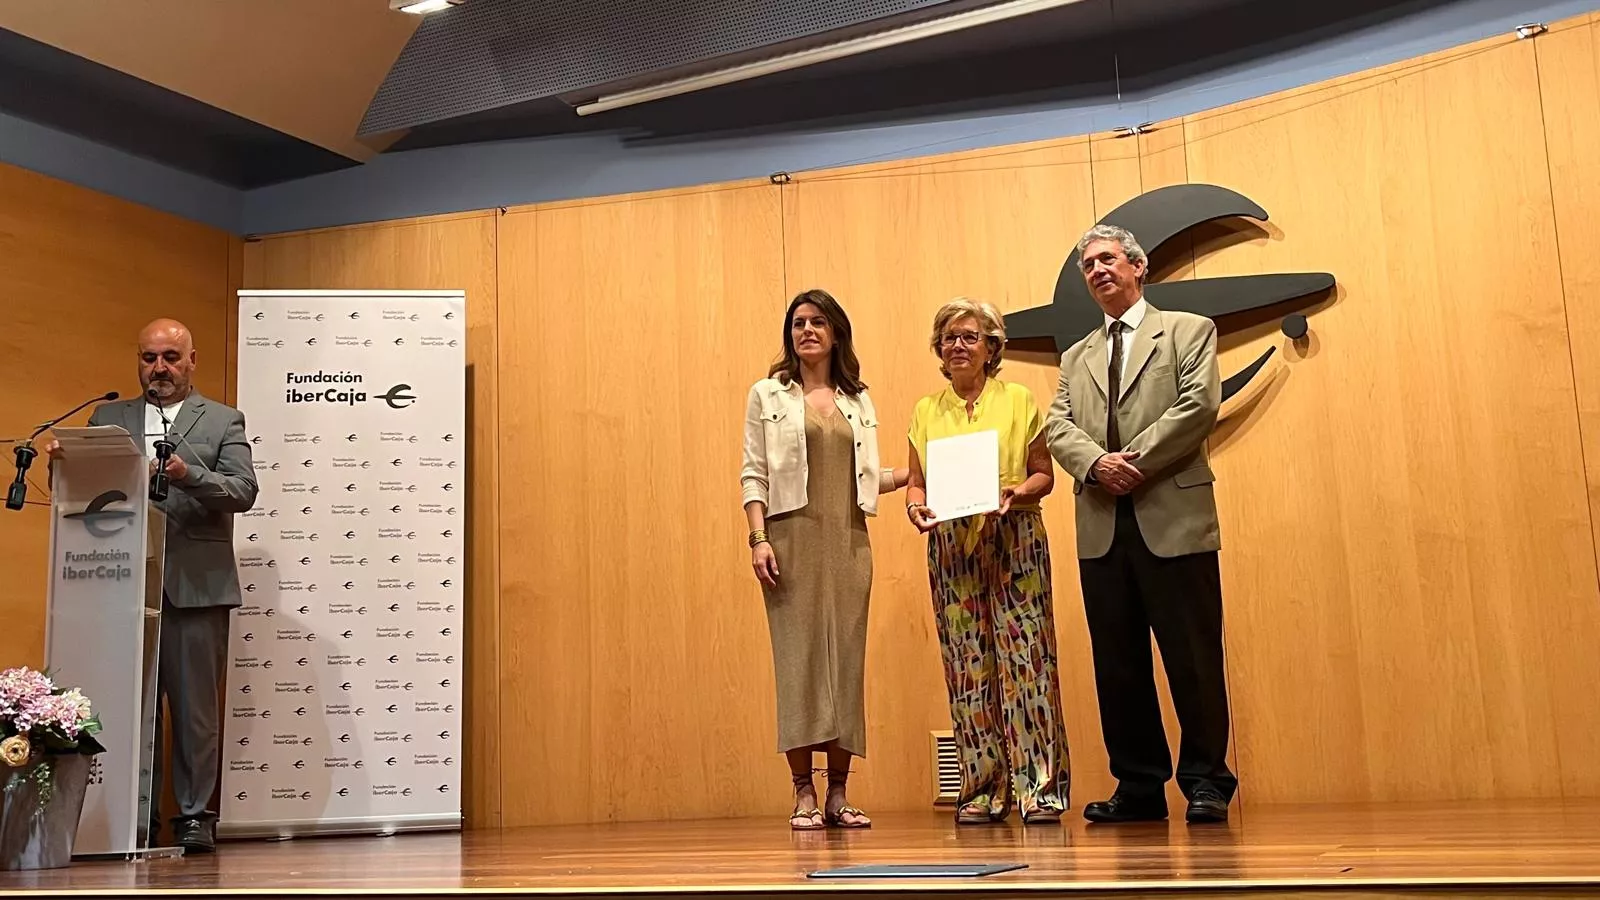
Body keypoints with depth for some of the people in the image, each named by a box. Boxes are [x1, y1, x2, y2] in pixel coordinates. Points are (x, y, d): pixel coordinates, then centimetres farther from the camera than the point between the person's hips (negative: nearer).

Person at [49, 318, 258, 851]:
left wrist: (188, 475, -21)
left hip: (196, 584, -2)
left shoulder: (223, 421, 8)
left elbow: (244, 491, -4)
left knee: (196, 705, 1)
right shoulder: (108, 419, 17)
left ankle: (195, 815, 9)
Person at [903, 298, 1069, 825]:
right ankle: (982, 789, 8)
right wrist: (916, 505, -8)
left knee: (1024, 658, -7)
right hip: (951, 547, 3)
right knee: (967, 666, 1)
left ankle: (1041, 787, -3)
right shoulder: (926, 412, 13)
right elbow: (917, 481, 14)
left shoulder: (1018, 400, 6)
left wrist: (1017, 494, -15)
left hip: (1014, 541, -2)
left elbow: (1044, 475, 5)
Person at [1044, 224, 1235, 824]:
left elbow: (1199, 405, -5)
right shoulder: (1076, 357, 22)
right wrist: (1096, 462, -12)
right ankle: (1139, 786, 13)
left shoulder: (1189, 331, 10)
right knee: (1117, 666, 5)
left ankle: (1205, 782, 7)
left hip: (1174, 518, -4)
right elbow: (1057, 428, 9)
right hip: (1101, 528, 4)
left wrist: (1136, 463, -11)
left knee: (1193, 659, -3)